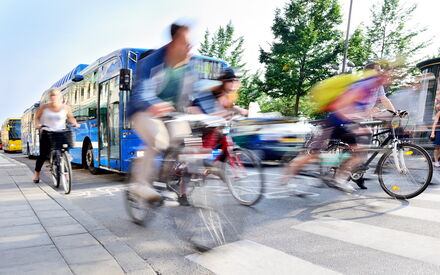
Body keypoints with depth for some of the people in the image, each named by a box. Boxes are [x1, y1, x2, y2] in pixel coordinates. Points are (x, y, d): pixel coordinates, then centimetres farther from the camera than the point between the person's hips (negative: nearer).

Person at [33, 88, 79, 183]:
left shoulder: (65, 108, 1)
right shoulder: (44, 107, 1)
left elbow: (70, 117, 15)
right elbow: (37, 117, 13)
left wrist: (75, 123, -3)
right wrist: (37, 124, -6)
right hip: (47, 133, 0)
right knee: (43, 155, 1)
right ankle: (36, 173, 21)